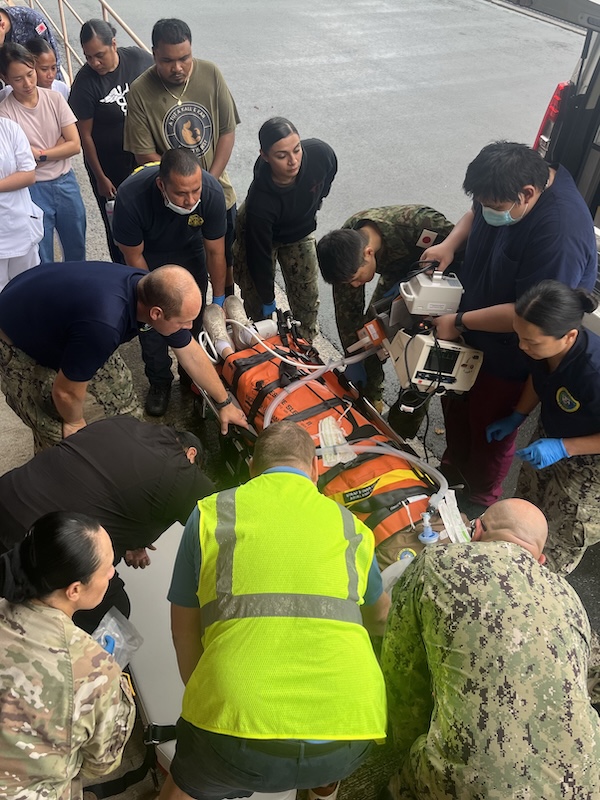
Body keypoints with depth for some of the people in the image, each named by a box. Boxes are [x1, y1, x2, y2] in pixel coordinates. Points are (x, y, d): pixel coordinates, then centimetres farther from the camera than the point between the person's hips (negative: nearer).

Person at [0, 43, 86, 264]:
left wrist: (39, 154, -14)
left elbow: (75, 145, -7)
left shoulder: (54, 98, -5)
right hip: (34, 189, -3)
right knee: (41, 259, 7)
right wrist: (57, 148, -13)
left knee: (77, 248, 19)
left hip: (66, 183, 3)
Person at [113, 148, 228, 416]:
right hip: (147, 255, -1)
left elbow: (215, 252, -19)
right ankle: (159, 381, 21)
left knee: (195, 316, 4)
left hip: (189, 251, 2)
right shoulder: (131, 197, -40)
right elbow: (134, 257, -22)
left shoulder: (212, 193, -34)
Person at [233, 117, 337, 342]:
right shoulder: (260, 202, -44)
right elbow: (259, 254, -29)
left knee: (308, 296, 12)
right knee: (257, 301, 4)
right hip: (257, 234, -4)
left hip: (301, 231, 4)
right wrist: (268, 300, -18)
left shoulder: (320, 154, -35)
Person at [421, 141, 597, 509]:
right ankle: (453, 468, 56)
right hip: (472, 330, 8)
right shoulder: (505, 188, -12)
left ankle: (480, 500, 44)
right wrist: (450, 244, -11)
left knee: (490, 431, 14)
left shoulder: (561, 233, -37)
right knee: (456, 402, 27)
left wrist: (459, 321, -24)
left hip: (509, 358, -8)